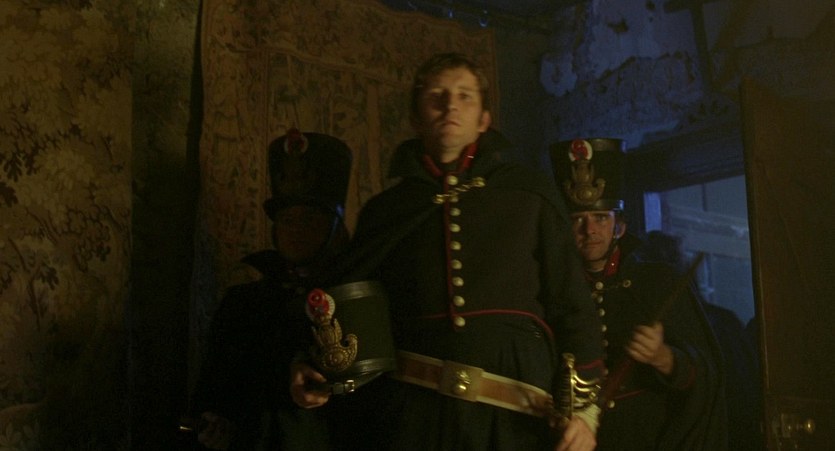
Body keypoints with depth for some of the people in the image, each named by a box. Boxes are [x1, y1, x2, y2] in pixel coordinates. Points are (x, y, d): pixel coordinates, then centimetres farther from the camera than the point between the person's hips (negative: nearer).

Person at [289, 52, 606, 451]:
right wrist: (312, 371, 0)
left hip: (516, 414, 0)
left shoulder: (529, 195, 8)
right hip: (414, 407, 1)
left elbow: (570, 306, 6)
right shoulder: (386, 209, 11)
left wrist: (583, 406, -2)